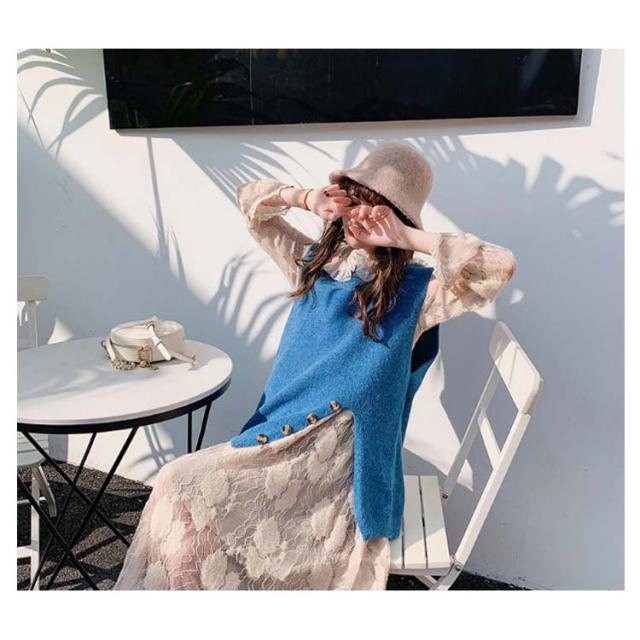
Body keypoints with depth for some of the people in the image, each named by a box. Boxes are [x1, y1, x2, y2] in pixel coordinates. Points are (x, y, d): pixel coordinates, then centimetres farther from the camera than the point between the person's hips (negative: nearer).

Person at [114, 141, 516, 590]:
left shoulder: (415, 290, -6)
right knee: (179, 483, -12)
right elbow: (251, 200, 18)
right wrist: (308, 199, 0)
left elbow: (500, 266, -22)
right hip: (280, 438, 6)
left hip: (342, 459, -5)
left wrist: (408, 238, -17)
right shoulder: (313, 263, 10)